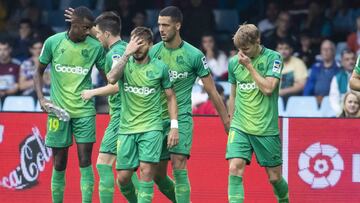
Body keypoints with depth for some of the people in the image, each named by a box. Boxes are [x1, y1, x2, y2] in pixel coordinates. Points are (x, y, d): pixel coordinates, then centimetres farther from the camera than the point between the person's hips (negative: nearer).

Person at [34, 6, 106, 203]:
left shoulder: (95, 47, -2)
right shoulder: (53, 42, -3)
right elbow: (39, 72, 8)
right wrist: (41, 98, -4)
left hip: (84, 111, 0)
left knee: (85, 162, -7)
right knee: (59, 164, 4)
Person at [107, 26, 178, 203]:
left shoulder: (160, 67, 1)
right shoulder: (124, 64, 2)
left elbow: (170, 97, 9)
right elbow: (112, 79, -20)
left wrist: (174, 126, 1)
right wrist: (127, 54, -23)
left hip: (151, 128, -2)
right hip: (127, 128, 2)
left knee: (146, 171, -16)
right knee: (123, 177, 1)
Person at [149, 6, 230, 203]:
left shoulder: (194, 55, -5)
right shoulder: (153, 51, 3)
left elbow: (212, 92, 1)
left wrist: (227, 122, 3)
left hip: (181, 118, -4)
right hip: (157, 118, 4)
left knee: (178, 167, -18)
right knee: (158, 175, 6)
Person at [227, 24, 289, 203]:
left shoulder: (272, 58, -5)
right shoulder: (234, 62, 7)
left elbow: (268, 88, -16)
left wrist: (249, 65, -15)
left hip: (266, 128, -2)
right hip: (240, 127, 2)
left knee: (274, 176, 6)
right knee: (235, 168, -18)